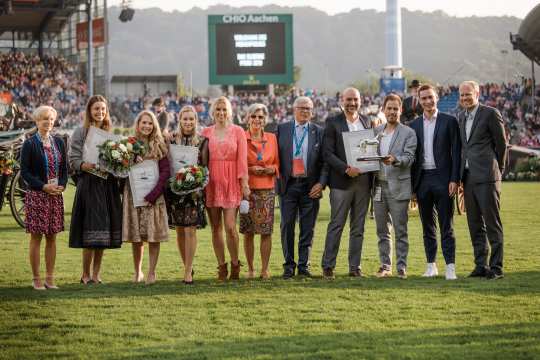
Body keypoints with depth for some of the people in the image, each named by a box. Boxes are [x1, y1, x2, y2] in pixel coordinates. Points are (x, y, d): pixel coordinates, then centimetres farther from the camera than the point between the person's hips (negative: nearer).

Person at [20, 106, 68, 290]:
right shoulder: (29, 144, -4)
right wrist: (44, 187, -15)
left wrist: (61, 185, -5)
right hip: (36, 195, -4)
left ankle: (50, 278, 11)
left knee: (52, 237, 6)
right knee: (36, 237, -1)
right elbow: (25, 172, -6)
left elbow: (64, 168, 14)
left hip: (56, 195, 4)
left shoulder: (59, 142, 10)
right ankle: (36, 278, 4)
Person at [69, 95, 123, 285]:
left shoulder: (110, 133, 14)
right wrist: (85, 166, -23)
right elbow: (73, 159, -5)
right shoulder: (81, 132, 1)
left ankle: (96, 274, 11)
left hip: (108, 185, 4)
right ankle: (85, 274, 2)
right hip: (88, 184, -4)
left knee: (104, 234, 3)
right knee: (90, 233, -8)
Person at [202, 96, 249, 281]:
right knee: (216, 227, 4)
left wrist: (244, 183, -7)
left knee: (230, 226, -10)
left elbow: (242, 159, -1)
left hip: (231, 182, -2)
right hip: (211, 182, 2)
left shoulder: (238, 131, 4)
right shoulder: (206, 132, 9)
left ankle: (235, 264, 7)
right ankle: (221, 266, 11)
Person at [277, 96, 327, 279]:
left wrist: (321, 183, -6)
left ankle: (303, 265, 11)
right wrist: (277, 176, -4)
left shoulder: (319, 132, 5)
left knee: (307, 228, 3)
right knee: (287, 226, 0)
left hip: (310, 187, 0)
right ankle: (289, 266, 8)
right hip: (288, 185, 0)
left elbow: (325, 161, 4)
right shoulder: (282, 129, 7)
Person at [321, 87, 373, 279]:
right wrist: (346, 169, -18)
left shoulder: (367, 122, 13)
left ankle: (355, 267, 11)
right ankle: (328, 266, 0)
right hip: (342, 181, -4)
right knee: (336, 225, -4)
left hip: (363, 181, 4)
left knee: (358, 227, 7)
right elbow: (328, 153, -7)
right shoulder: (333, 123, -1)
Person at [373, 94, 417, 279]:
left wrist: (395, 160, -27)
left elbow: (409, 157, -9)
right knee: (382, 230, 9)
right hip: (379, 185, 5)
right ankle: (385, 265, 15)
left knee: (400, 230, -4)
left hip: (398, 186, -5)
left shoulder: (408, 133, 0)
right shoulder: (376, 131, 15)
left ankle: (401, 267, -2)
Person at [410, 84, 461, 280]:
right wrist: (411, 185, 6)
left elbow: (456, 151, -2)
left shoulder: (449, 121, 1)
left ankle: (450, 266, -5)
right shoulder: (414, 125, 11)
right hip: (422, 180, 4)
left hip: (442, 178, -4)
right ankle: (431, 265, 14)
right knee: (427, 226, 8)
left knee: (446, 225, -4)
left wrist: (454, 179, -10)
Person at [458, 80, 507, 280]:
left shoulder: (491, 113, -6)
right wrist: (460, 176, 13)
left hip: (486, 177, -7)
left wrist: (497, 171, 4)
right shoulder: (461, 117, 15)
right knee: (475, 224, 9)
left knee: (492, 223, -4)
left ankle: (496, 267, -2)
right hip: (468, 177, 7)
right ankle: (481, 265, 15)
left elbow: (501, 144, -2)